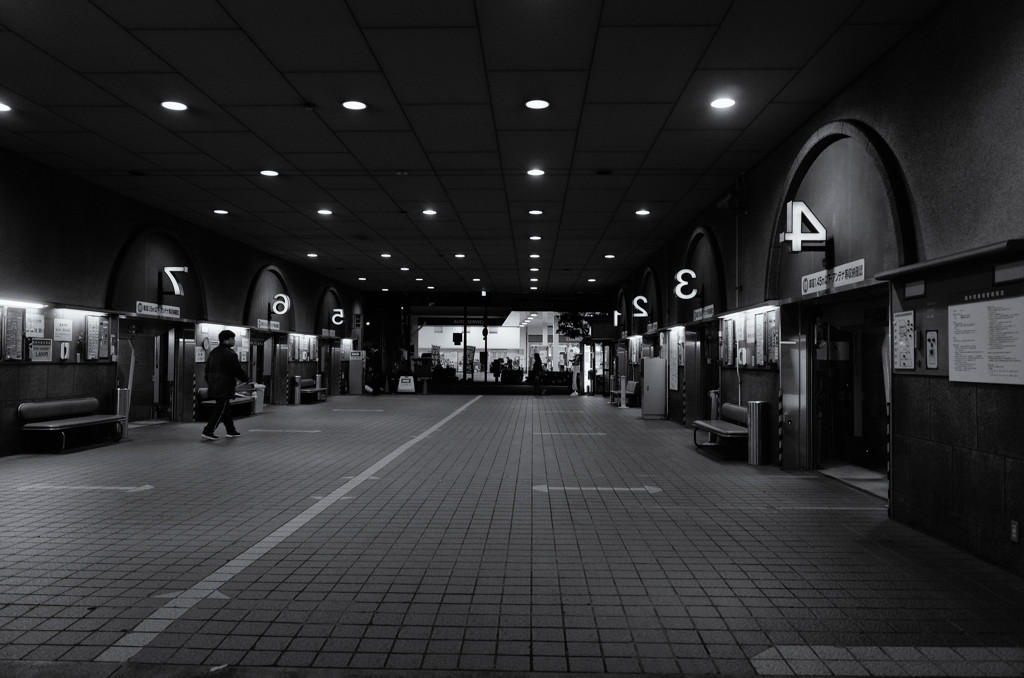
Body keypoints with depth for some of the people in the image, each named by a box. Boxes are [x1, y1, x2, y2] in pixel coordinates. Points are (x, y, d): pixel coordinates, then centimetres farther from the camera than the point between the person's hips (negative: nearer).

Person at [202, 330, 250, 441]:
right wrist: (246, 378, 2)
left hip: (213, 386, 9)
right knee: (220, 410, -3)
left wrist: (208, 382, 28)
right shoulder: (230, 353, -16)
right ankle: (208, 431, -5)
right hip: (224, 387, -9)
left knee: (224, 409, 16)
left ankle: (231, 430, 24)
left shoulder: (213, 352, 13)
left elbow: (207, 369, 20)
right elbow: (237, 370, -14)